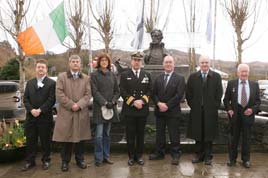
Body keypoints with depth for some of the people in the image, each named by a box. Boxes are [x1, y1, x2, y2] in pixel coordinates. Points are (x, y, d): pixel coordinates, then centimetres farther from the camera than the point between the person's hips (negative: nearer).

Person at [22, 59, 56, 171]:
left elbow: (51, 100, -9)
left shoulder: (51, 83, -2)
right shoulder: (29, 83, 14)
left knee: (45, 141, 6)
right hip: (31, 117, 4)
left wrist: (40, 110, -16)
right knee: (30, 141, 10)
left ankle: (46, 160, 21)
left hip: (45, 117, -4)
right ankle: (30, 161, 21)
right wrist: (31, 109, -10)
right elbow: (25, 98, 7)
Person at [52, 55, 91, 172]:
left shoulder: (86, 78, 13)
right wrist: (71, 105, -13)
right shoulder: (62, 77, 6)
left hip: (81, 113, 2)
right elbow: (59, 94, -4)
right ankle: (65, 161, 15)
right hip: (66, 113, -2)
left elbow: (88, 94, 2)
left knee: (80, 138, 9)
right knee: (66, 139, 3)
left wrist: (79, 105, -13)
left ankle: (80, 159, 22)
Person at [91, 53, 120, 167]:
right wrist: (105, 103, -16)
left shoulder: (112, 75, 11)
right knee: (99, 135, -5)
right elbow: (95, 92, -8)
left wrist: (113, 101, -6)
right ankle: (98, 158, 6)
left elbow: (117, 91, 11)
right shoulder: (94, 75, -1)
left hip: (110, 108, 4)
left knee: (107, 134, 11)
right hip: (99, 108, -4)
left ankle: (106, 156, 20)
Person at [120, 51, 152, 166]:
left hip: (143, 109, 2)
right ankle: (131, 156, 15)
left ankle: (139, 155, 20)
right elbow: (123, 92, -5)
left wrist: (142, 100, -12)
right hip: (129, 109, -2)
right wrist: (133, 102, -15)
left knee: (141, 134, 8)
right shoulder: (124, 75, 3)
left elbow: (149, 91, 5)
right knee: (130, 134, 4)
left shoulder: (147, 75, 11)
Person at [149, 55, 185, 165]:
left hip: (173, 112, -4)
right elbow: (154, 93, 7)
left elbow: (179, 95, -10)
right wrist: (159, 103, -12)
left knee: (174, 135, 1)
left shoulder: (179, 79, -1)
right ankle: (159, 153, 23)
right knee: (159, 134, 12)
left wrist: (167, 105, -15)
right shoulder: (158, 78, 12)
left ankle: (175, 155, 11)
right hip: (159, 111, 4)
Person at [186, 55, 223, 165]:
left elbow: (219, 93, 2)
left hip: (210, 111, -1)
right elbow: (188, 93, 7)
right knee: (198, 134, 7)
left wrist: (215, 106, -3)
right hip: (196, 111, 1)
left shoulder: (216, 76, 3)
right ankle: (199, 155, 18)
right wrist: (192, 105, 1)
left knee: (209, 135, 5)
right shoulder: (192, 77, 6)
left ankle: (208, 156, 15)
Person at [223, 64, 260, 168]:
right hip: (235, 114, -1)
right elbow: (226, 99, 5)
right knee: (234, 137, 8)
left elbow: (258, 101, 7)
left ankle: (246, 160, 21)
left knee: (247, 138, 8)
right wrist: (229, 109, -9)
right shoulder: (231, 83, 2)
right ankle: (232, 159, 20)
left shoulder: (254, 85, 6)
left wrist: (252, 109, -10)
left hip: (248, 114, 1)